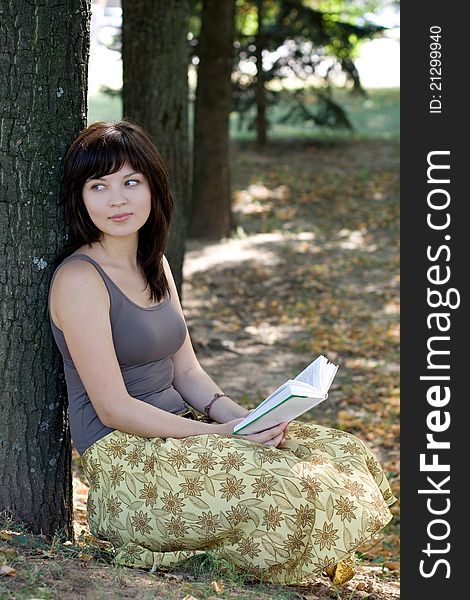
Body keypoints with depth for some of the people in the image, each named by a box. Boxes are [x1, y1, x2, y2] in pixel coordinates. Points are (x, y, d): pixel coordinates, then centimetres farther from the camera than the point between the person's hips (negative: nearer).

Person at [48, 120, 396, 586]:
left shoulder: (154, 265, 13)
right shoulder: (79, 279, -14)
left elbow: (186, 370, 13)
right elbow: (113, 407, -17)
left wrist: (240, 417, -6)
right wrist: (221, 433, -19)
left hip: (179, 429, 8)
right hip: (125, 456, -8)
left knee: (346, 455, -3)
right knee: (287, 492, -28)